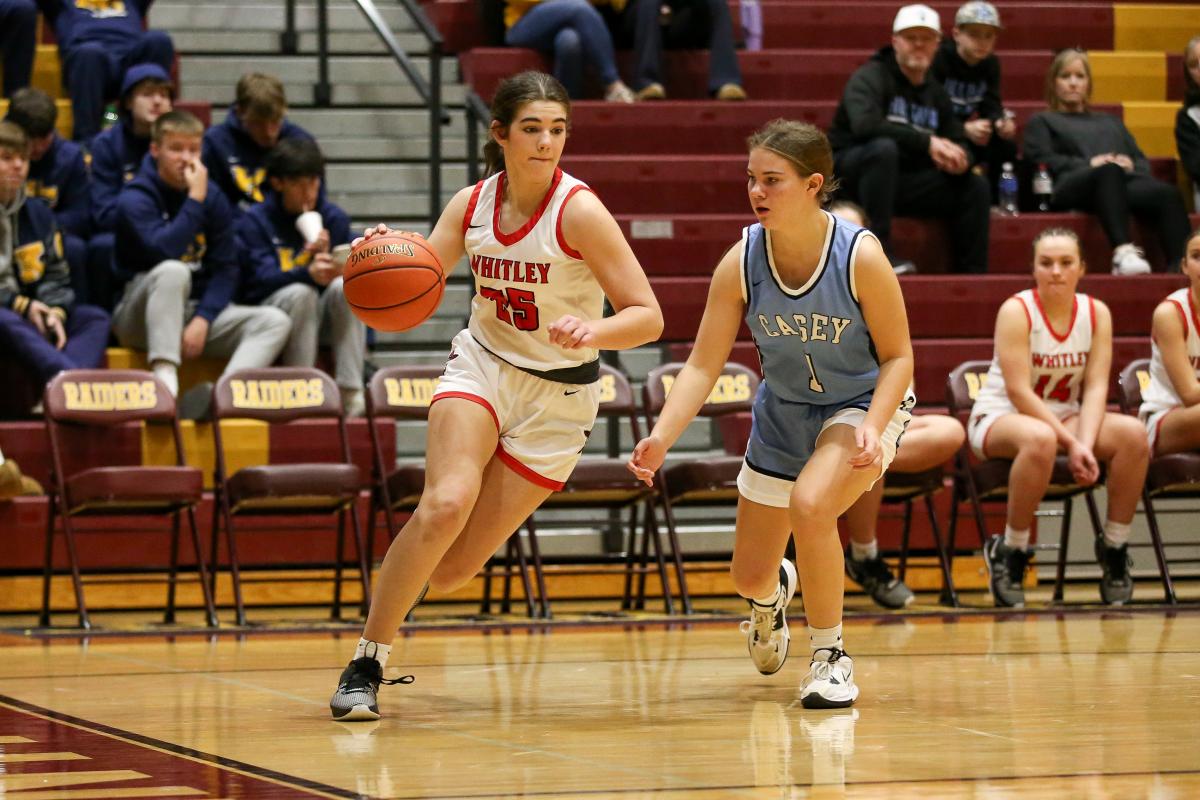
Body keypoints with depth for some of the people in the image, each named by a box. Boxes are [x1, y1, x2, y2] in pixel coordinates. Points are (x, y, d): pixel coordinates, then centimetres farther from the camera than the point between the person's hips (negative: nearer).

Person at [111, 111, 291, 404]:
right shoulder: (135, 198, -10)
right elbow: (164, 252, -27)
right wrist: (195, 200, -22)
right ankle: (164, 380, -41)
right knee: (173, 272, -35)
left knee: (275, 321, -15)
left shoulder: (213, 198, 6)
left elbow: (226, 269, 2)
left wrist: (202, 318, -13)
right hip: (141, 319, -5)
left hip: (199, 311, 5)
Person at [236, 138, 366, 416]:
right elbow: (263, 278, -18)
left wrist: (327, 263, -26)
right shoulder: (255, 221, -4)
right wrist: (308, 273, -38)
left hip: (320, 314, 3)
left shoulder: (334, 218, 7)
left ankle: (351, 393, -31)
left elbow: (347, 271, -2)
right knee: (300, 292, -34)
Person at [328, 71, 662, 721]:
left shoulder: (579, 211, -16)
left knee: (449, 571, -5)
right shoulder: (471, 205, -3)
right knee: (444, 505, -27)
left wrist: (591, 330, -37)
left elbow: (647, 317, -16)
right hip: (481, 366, 2)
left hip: (558, 394, -2)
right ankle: (365, 666, -14)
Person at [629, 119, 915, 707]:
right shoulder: (741, 263, -18)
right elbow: (703, 365, -15)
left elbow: (897, 357, -15)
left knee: (810, 504, -35)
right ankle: (771, 593, 54)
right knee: (748, 578, 11)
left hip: (862, 406, -4)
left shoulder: (860, 256, -25)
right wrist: (660, 438, -29)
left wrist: (873, 428, -32)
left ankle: (830, 658, -15)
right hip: (782, 412, 4)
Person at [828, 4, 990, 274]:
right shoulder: (870, 77, -10)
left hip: (904, 181, 6)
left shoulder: (936, 93, 12)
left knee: (975, 187, -8)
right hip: (850, 170, -6)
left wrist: (959, 158, -13)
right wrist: (927, 142, -30)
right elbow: (864, 124, -29)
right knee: (884, 148, -37)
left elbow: (960, 142, 15)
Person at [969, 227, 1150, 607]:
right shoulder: (1016, 311, -15)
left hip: (1065, 417, 5)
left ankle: (1114, 547, -9)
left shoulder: (1096, 313, -1)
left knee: (1133, 434, -23)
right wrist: (1070, 442, -25)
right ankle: (1009, 553, -24)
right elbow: (1019, 391, -20)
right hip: (1000, 417, -5)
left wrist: (1085, 443, -25)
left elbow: (1096, 387, -8)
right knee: (1040, 439, -41)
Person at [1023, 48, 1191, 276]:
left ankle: (1179, 265, -55)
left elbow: (1142, 162, 28)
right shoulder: (1042, 121, 29)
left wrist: (1130, 164, 2)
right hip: (1072, 185, -4)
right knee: (1110, 172, -43)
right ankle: (1123, 252, -64)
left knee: (1168, 193, -33)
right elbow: (1041, 161, 9)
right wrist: (1088, 164, -6)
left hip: (1126, 181, 4)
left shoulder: (1110, 122, 41)